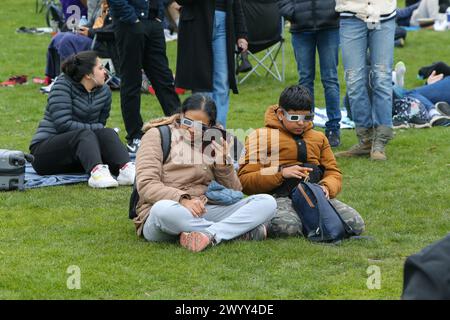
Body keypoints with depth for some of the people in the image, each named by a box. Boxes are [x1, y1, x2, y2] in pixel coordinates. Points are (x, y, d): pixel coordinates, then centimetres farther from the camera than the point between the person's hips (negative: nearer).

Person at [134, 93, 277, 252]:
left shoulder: (214, 144, 17)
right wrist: (182, 199, -24)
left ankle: (211, 235, -37)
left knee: (267, 202, -14)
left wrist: (223, 163, -5)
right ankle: (242, 231, -31)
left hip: (205, 212, 4)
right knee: (163, 209, -42)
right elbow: (146, 185, -8)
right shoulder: (157, 135, 5)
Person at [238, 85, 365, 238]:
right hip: (281, 197, -5)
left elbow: (333, 172, 24)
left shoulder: (319, 138, 25)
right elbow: (244, 180, 0)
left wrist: (326, 187, -1)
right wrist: (281, 173, -13)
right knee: (285, 226, -41)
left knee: (356, 224, -20)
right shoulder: (262, 136, 8)